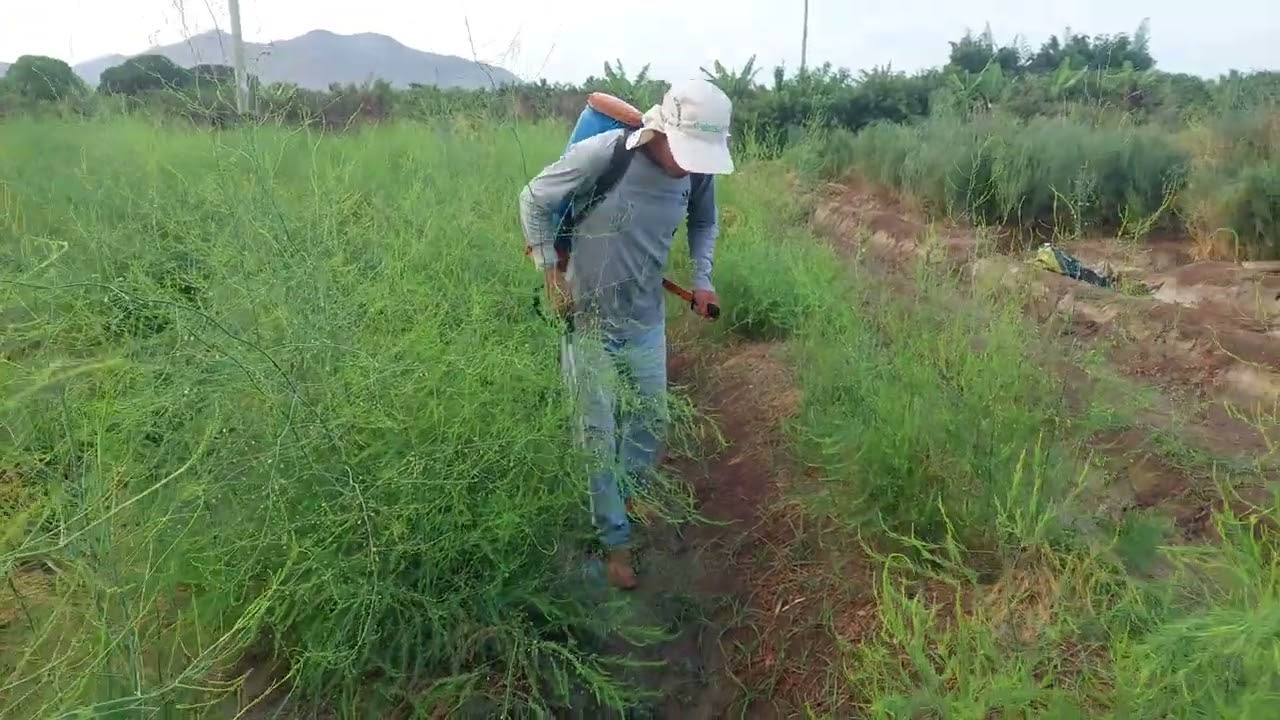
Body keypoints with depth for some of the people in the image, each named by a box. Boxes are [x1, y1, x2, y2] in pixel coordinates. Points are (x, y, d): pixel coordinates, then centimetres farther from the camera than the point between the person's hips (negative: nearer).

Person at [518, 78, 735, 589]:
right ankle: (615, 538, 23)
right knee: (598, 433, 5)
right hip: (589, 318, -4)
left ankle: (628, 498, 44)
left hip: (646, 319, 5)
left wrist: (702, 280, -1)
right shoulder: (601, 154, -25)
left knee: (652, 419, 16)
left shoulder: (697, 172, -10)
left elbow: (705, 223, 13)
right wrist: (552, 273, -11)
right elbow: (533, 200, -11)